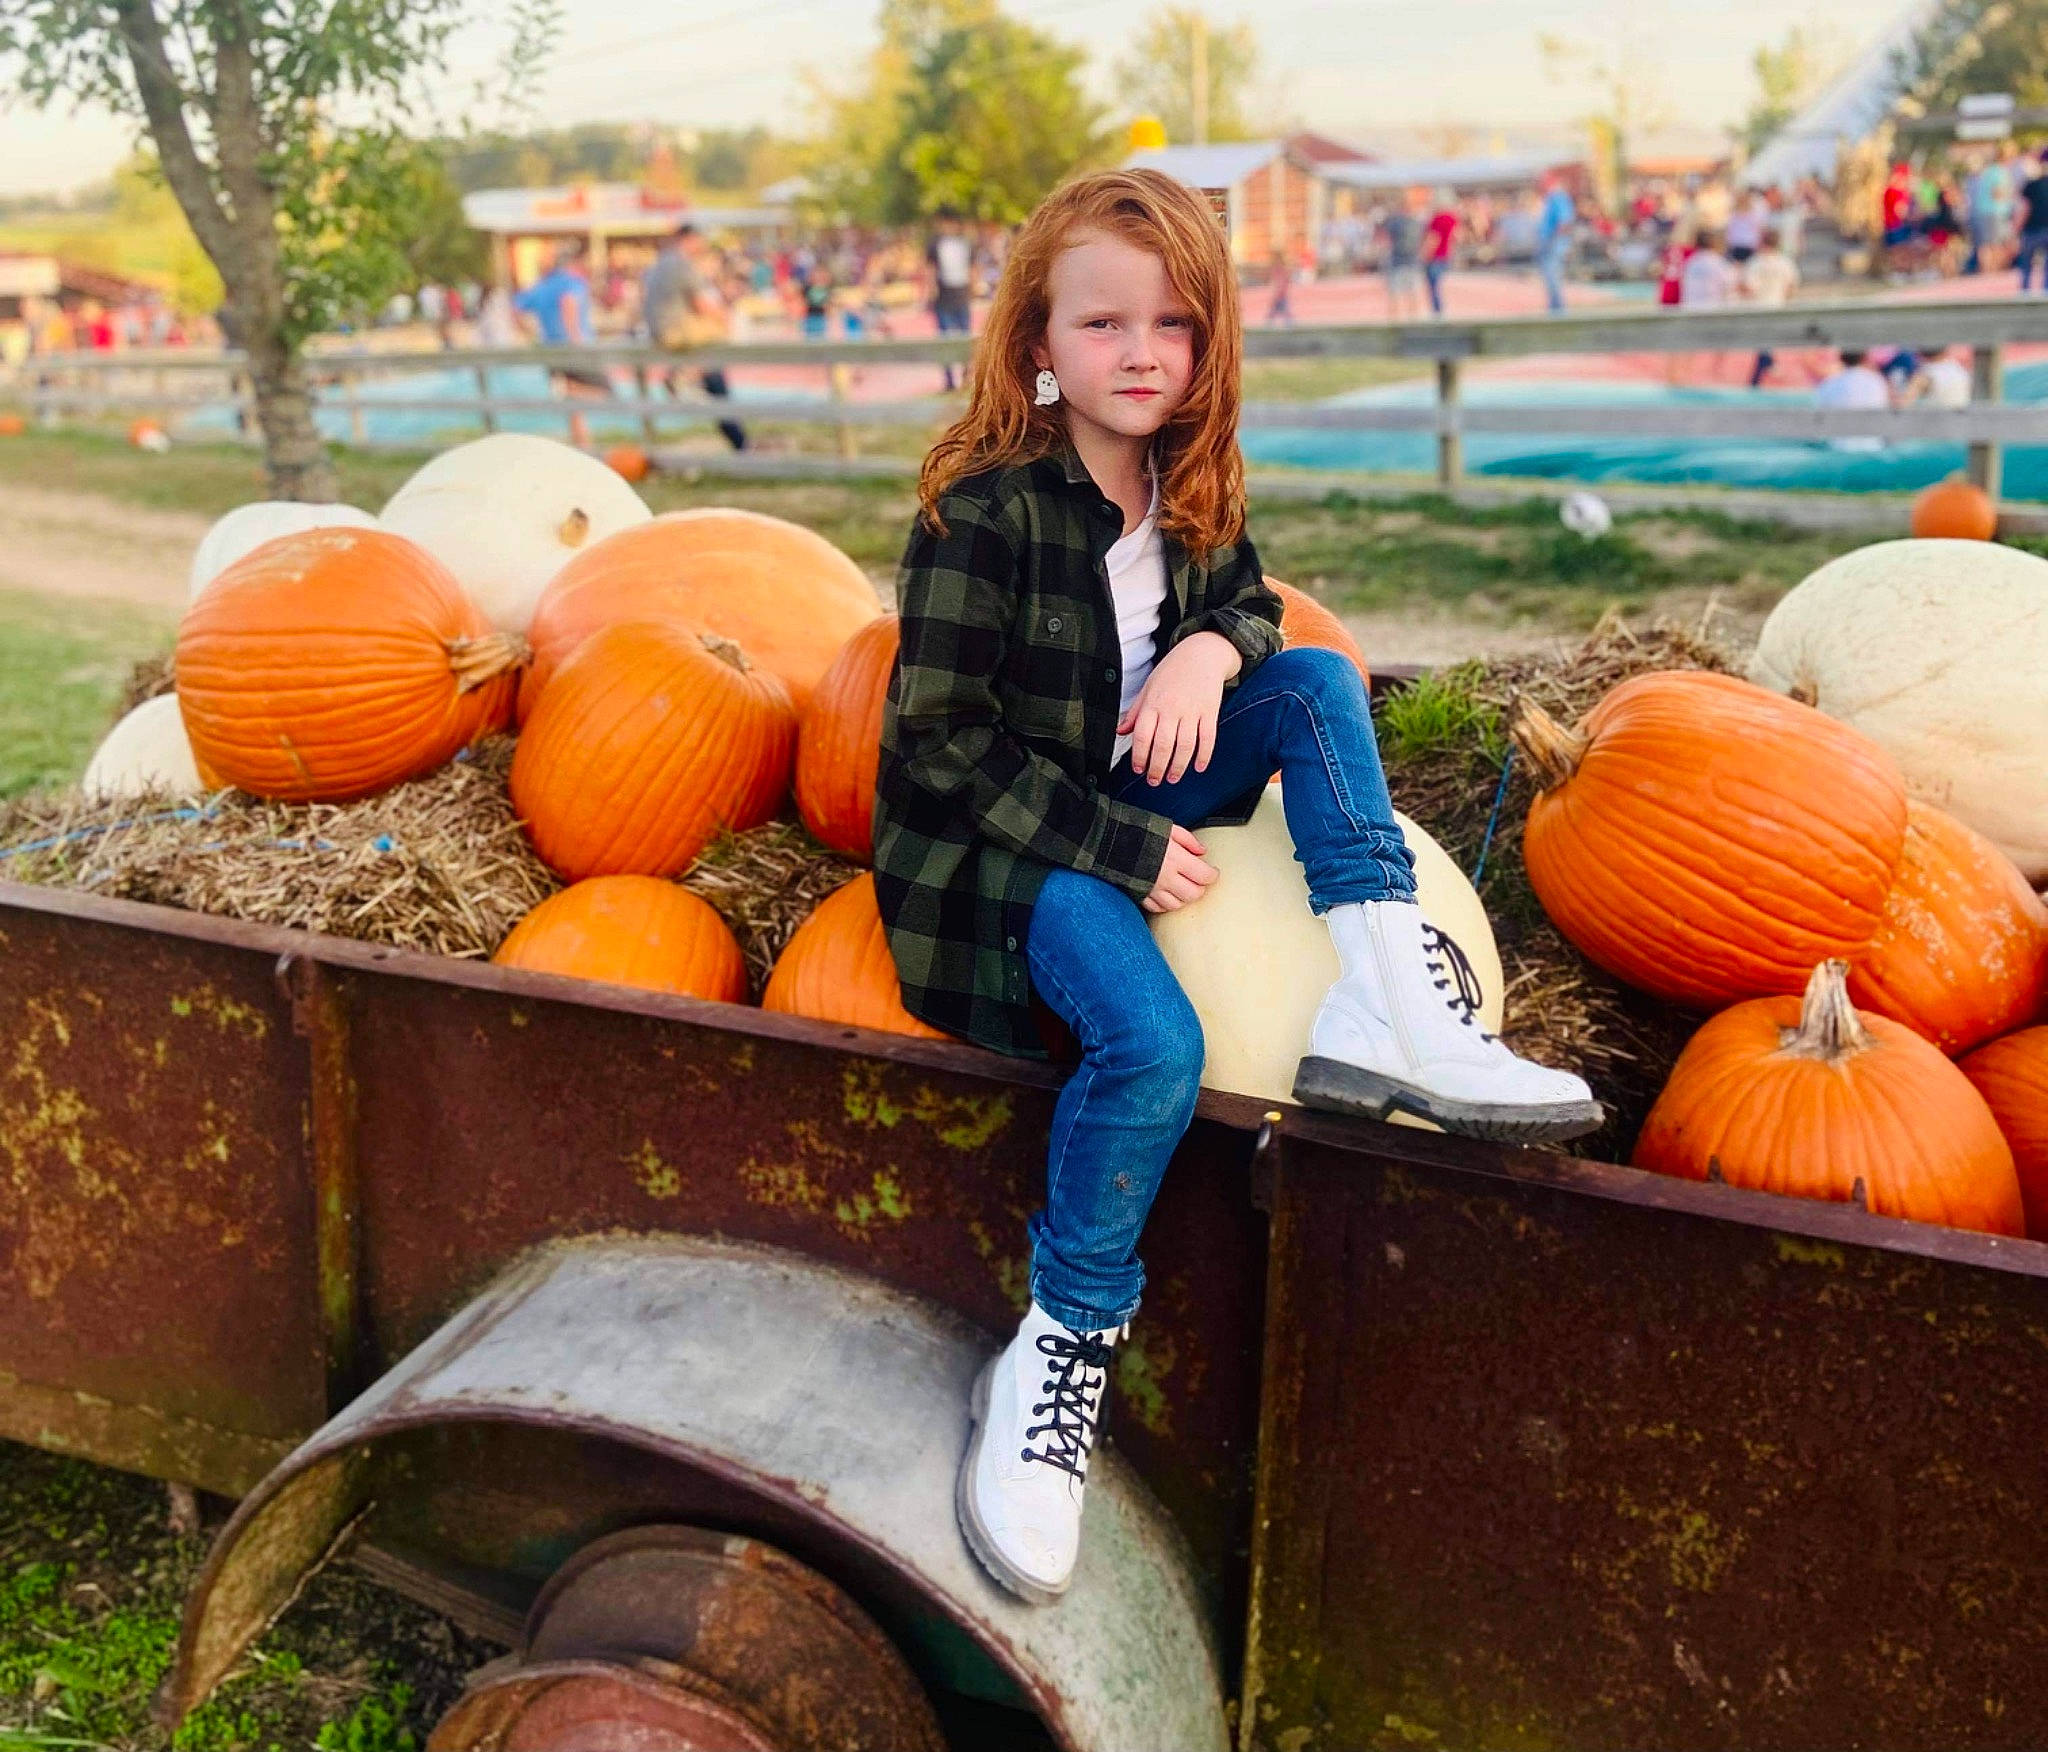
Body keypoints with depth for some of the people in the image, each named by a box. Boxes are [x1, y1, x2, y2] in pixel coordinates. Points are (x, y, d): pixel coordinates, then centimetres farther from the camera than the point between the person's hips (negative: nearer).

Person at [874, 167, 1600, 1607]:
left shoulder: (1190, 485, 2)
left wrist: (1211, 649, -14)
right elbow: (941, 744, -19)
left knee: (1320, 679, -9)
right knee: (1154, 1043, -31)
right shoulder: (985, 513, -18)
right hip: (1004, 843, -7)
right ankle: (1060, 1356, -15)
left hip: (1131, 797, 7)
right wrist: (1122, 849, -22)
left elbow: (1249, 599, 14)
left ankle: (1385, 1004, -20)